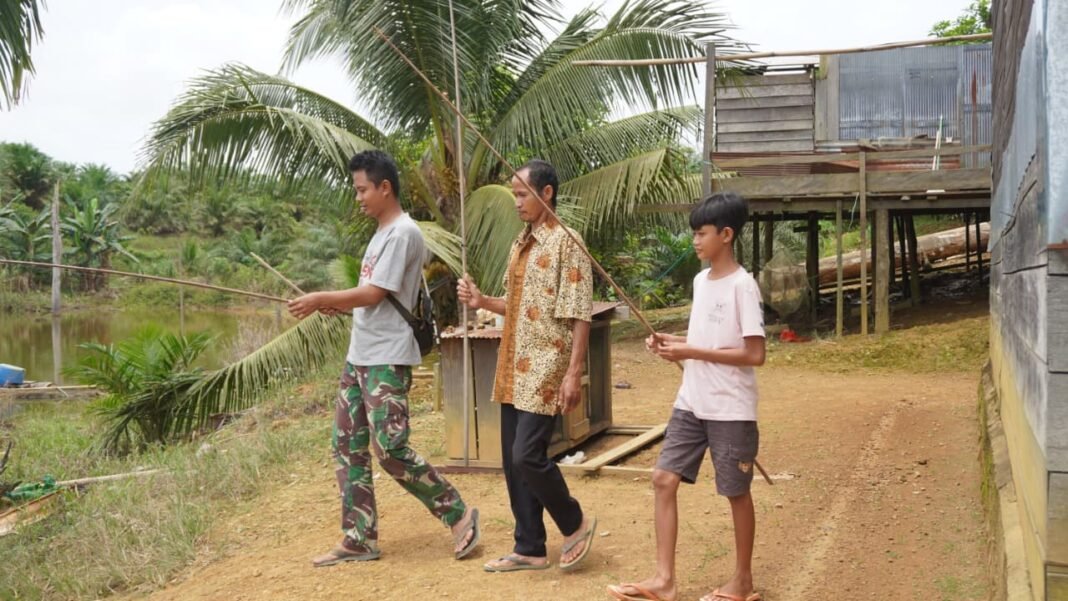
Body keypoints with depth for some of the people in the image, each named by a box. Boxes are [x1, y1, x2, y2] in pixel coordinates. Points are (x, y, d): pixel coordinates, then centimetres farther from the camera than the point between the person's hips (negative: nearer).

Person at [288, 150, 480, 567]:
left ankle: (458, 514, 5)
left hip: (387, 360, -10)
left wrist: (321, 299, -9)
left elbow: (373, 295, -17)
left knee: (390, 450, -10)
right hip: (359, 358, 10)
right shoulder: (382, 234, 18)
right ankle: (359, 541, 15)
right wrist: (337, 306, 7)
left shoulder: (403, 233, -13)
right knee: (348, 447, 8)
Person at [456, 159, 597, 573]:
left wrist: (573, 374, -20)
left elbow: (579, 316, -15)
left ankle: (575, 524, 13)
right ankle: (530, 549, 20)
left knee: (528, 456, -10)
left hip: (545, 371, -9)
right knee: (513, 462, 9)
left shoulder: (566, 243, -11)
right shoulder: (522, 243, 14)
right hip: (514, 371, 9)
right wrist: (481, 301, 6)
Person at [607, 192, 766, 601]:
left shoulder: (742, 285, -15)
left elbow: (754, 354, -19)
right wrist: (674, 342, 1)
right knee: (664, 479, 3)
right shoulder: (700, 281, 10)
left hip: (730, 410, -8)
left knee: (736, 492, 6)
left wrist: (691, 352, -20)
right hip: (691, 404, 8)